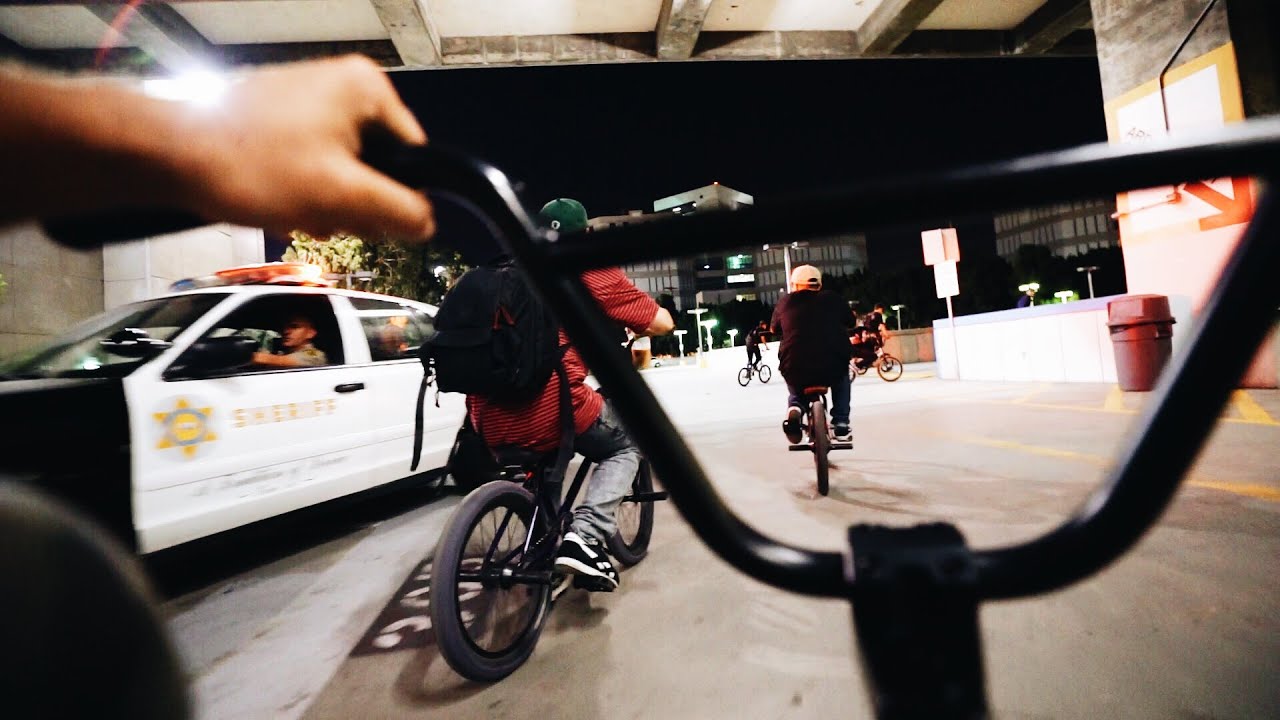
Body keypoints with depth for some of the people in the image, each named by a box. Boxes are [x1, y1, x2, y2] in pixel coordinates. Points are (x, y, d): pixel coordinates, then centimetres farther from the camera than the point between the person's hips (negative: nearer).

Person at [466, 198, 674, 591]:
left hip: (490, 423, 6)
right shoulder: (592, 272, 5)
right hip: (550, 413, -5)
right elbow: (662, 323, 5)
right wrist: (634, 323, 27)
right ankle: (585, 536, 1)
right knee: (626, 445, 20)